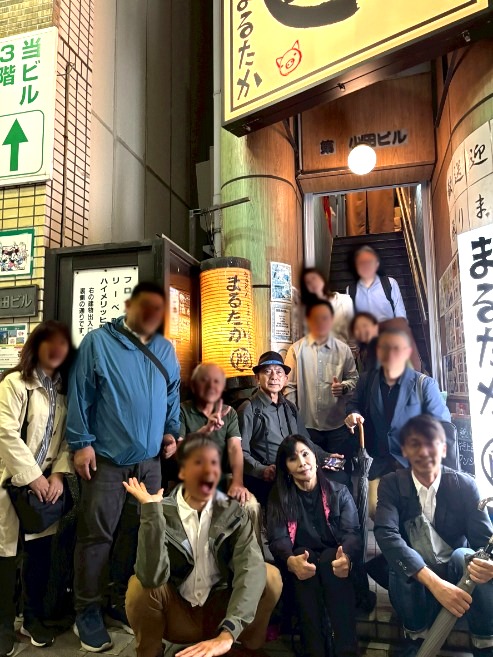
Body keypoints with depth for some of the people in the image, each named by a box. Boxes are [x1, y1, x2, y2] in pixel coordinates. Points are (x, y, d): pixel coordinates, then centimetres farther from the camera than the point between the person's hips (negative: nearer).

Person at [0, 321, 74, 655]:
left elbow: (67, 437, 8)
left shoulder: (64, 389, 11)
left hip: (48, 481, 5)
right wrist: (32, 477, -14)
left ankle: (34, 617, 28)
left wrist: (58, 474, -5)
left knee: (41, 551, 11)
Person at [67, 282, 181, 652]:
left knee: (137, 533, 13)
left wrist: (172, 431, 6)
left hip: (150, 461, 5)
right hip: (106, 459, -4)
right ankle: (88, 613, 20)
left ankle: (122, 602, 31)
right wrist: (82, 443, -11)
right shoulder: (99, 341, -5)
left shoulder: (166, 350, 10)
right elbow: (80, 394, -7)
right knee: (96, 535, 3)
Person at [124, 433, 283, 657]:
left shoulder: (232, 512, -11)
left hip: (222, 612, 1)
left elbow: (251, 568, -28)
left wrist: (227, 633, -41)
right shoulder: (162, 513, -16)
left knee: (270, 576, -22)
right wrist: (151, 510, -37)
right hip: (176, 616, -1)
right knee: (140, 586, -29)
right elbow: (151, 578, -31)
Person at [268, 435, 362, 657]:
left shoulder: (339, 491, 4)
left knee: (329, 559, -31)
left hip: (333, 559, 0)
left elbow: (352, 532, -7)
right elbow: (277, 538, -8)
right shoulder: (278, 497, 3)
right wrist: (291, 560, -32)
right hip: (300, 562, 0)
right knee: (305, 556, -31)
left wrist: (346, 556, -31)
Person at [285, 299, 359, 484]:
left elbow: (354, 379, 9)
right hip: (307, 426, -1)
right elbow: (289, 387, -1)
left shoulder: (343, 350, 2)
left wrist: (343, 387, -13)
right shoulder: (296, 350, -1)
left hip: (338, 425, 1)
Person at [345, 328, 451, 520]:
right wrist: (353, 414, -6)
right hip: (381, 463, 3)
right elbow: (354, 403, 19)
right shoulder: (366, 380, 1)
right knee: (375, 510, -3)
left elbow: (441, 424, -6)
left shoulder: (424, 384, -9)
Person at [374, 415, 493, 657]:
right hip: (412, 578, -1)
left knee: (465, 556, -30)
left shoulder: (465, 485, -8)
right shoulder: (392, 484, -12)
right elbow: (386, 535, -26)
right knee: (402, 565, -33)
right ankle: (416, 637, -6)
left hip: (456, 572, 1)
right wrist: (433, 581, -38)